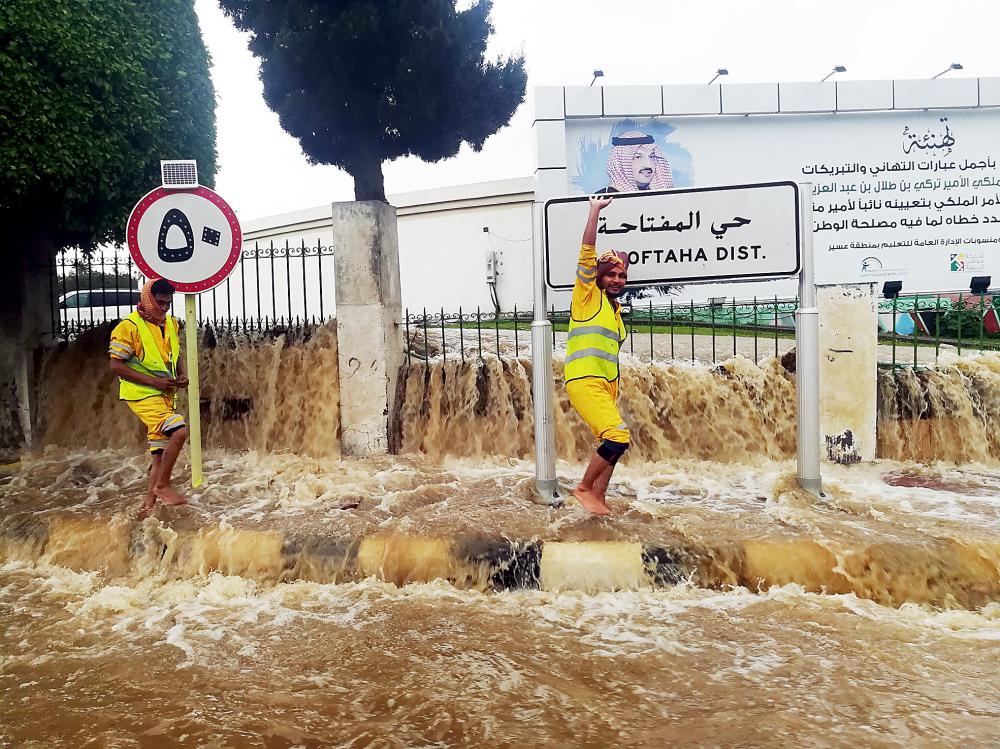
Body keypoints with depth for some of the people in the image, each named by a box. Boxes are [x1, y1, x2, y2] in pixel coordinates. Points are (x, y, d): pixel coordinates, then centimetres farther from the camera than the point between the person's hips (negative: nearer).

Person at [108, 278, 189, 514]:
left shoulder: (170, 323, 10)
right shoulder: (130, 326, -11)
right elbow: (116, 365, -13)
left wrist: (181, 375, 2)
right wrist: (153, 381, -18)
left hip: (166, 395, 7)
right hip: (143, 395, -7)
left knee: (161, 454, 8)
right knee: (179, 431, -25)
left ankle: (148, 504, 17)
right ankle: (162, 485, -9)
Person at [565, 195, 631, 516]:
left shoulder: (615, 309, 20)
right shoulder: (588, 294, -2)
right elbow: (587, 251, -12)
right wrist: (595, 211, -9)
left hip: (606, 384, 9)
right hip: (584, 381, -9)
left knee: (612, 442, 9)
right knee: (619, 437, -18)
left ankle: (598, 498, 20)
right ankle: (584, 488, -2)